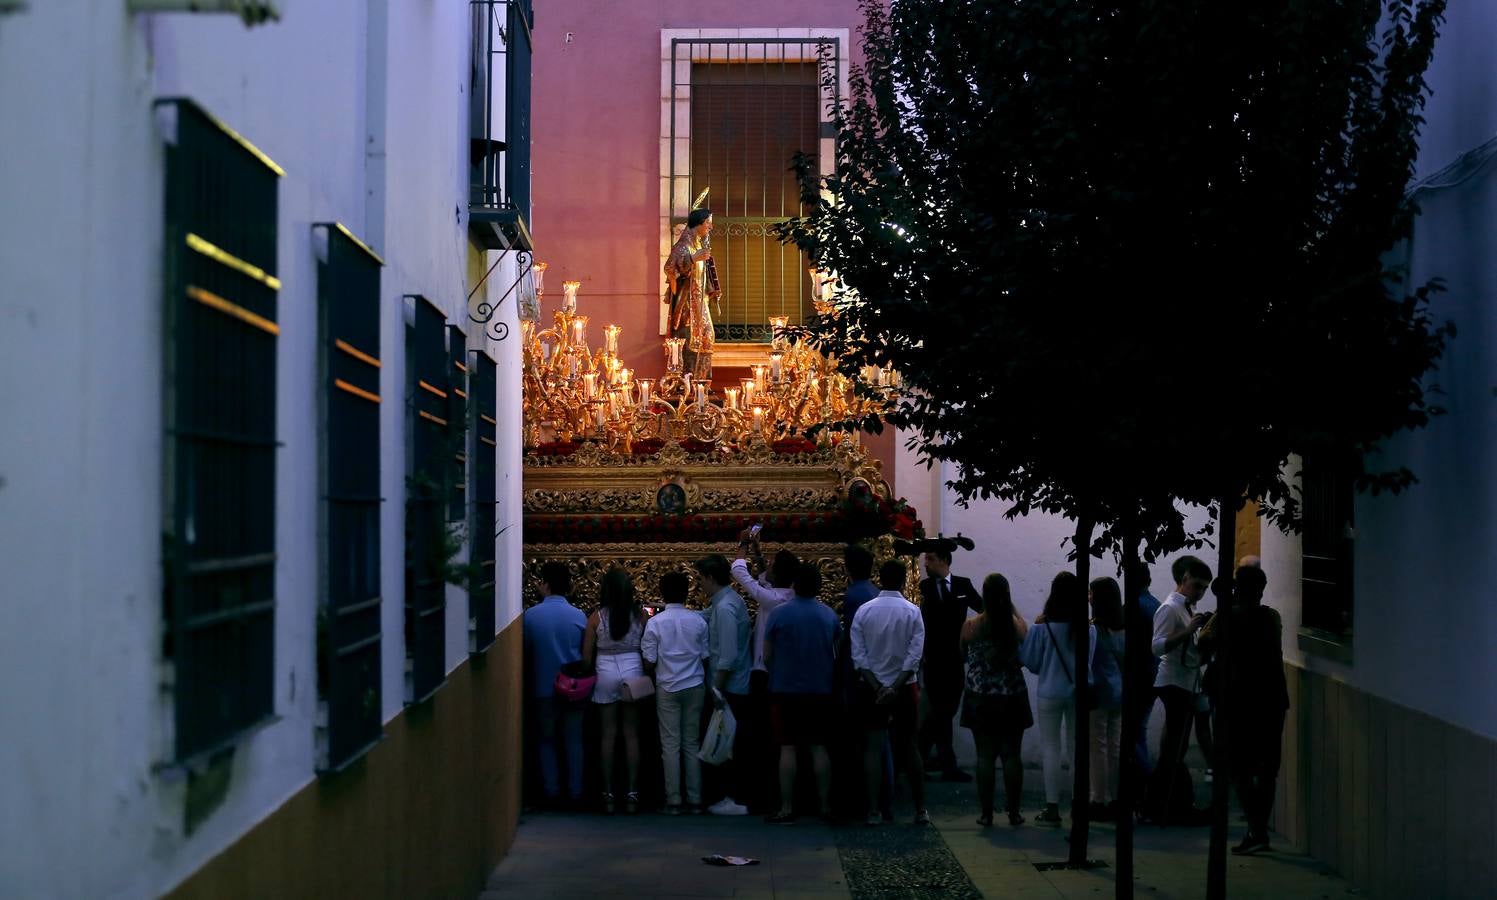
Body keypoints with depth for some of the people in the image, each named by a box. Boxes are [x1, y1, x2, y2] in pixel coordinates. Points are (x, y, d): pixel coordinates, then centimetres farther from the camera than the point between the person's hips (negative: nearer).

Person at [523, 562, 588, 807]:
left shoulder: (530, 616, -12)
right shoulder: (579, 616, -8)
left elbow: (525, 651, 0)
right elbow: (586, 653, 1)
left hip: (543, 688, -1)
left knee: (546, 740, 12)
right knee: (573, 741, 11)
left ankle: (552, 792, 12)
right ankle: (575, 792, 12)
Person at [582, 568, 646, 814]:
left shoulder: (597, 617, -6)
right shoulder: (640, 615, -6)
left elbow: (586, 654, -3)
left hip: (606, 674, 0)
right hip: (633, 672, 1)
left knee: (608, 734, 6)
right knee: (631, 734, 7)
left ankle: (608, 794, 7)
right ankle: (631, 794, 6)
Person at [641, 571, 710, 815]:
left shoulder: (655, 622, -8)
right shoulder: (698, 621, -3)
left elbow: (649, 662, -7)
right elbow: (704, 655, 2)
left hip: (667, 687, -2)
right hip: (694, 686, 2)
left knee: (671, 745, 2)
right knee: (692, 743, 9)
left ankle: (674, 801, 1)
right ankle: (695, 799, 10)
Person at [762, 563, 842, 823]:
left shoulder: (779, 614, -9)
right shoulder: (830, 615, 1)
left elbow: (767, 656, -4)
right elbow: (837, 653, 9)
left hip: (786, 690, -3)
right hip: (820, 691, 3)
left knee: (788, 748, 0)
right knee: (819, 747, 9)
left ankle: (787, 809, 0)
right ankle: (825, 806, 10)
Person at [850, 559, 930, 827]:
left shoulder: (864, 611, -3)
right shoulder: (912, 612, -6)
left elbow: (858, 656, -7)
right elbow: (914, 656, -12)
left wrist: (877, 687, -9)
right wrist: (895, 687, -12)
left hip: (871, 689, 1)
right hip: (904, 688, 0)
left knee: (873, 748, 3)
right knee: (908, 747, 9)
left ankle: (873, 811, -1)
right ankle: (921, 810, 10)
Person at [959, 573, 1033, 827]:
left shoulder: (971, 626, -10)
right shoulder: (1017, 624, -8)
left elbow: (962, 654, 6)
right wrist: (1012, 608, 16)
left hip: (980, 699, -1)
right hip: (1013, 699, 1)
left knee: (985, 756, 6)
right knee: (1012, 755, 7)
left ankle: (986, 813, 7)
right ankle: (1014, 812, 10)